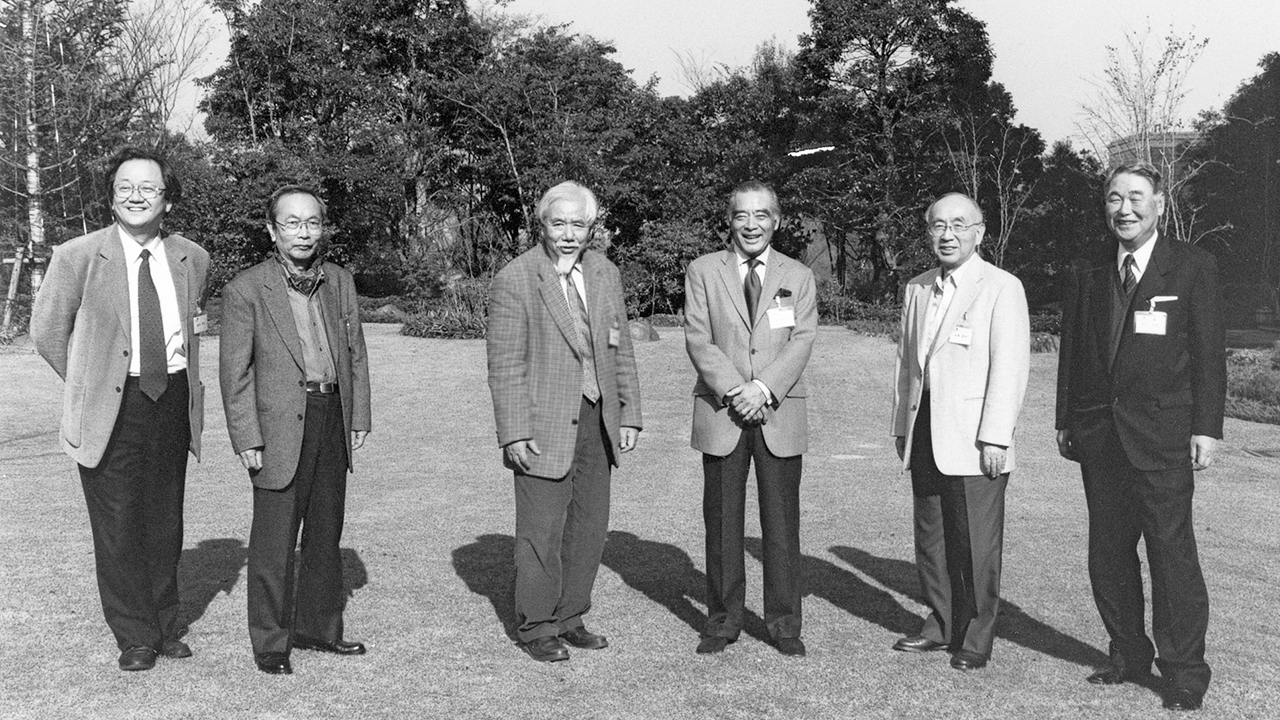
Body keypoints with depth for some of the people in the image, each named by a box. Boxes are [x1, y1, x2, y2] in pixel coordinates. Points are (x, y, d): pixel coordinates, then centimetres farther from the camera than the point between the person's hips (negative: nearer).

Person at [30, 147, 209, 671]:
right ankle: (135, 637, 18)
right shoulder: (77, 256, -6)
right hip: (112, 410, -3)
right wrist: (88, 384, 4)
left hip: (173, 401, 3)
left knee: (165, 524, 13)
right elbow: (47, 330, 3)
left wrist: (192, 327, 8)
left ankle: (166, 626, 28)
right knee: (118, 529, 3)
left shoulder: (192, 258, 5)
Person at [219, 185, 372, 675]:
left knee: (326, 534, 15)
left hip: (332, 419, 5)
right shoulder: (245, 290, -6)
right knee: (274, 541, 1)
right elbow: (234, 371, -7)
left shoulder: (340, 282, 8)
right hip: (280, 427, -5)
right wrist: (247, 440, -11)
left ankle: (318, 627, 29)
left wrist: (359, 418, 8)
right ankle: (270, 642, 14)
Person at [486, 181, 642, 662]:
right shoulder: (515, 280, -10)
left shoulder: (605, 274, 8)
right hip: (544, 427, -6)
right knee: (541, 531, 2)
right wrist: (514, 433, -15)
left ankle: (569, 618, 28)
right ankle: (535, 628, 19)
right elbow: (505, 365, -11)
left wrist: (629, 414, 8)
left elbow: (621, 351, 12)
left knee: (590, 525, 12)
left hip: (597, 422, 6)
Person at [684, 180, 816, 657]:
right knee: (721, 522, 5)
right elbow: (698, 340, -2)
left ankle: (784, 624, 16)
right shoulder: (703, 271, 6)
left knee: (781, 523, 3)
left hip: (780, 415, 1)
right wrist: (733, 390, -14)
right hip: (720, 415, 0)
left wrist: (764, 388, -15)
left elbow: (801, 342, -1)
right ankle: (723, 621, 18)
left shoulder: (799, 277, 10)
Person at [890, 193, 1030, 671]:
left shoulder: (1002, 288, -5)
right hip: (924, 433, 6)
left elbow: (1009, 367, -11)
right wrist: (902, 426, 15)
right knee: (931, 537, 12)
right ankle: (941, 625, 26)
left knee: (976, 543, 1)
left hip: (973, 439, -6)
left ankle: (975, 638, 14)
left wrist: (995, 438, -16)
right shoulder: (917, 290, 14)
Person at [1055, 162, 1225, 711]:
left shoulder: (1193, 267, 1)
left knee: (1171, 552, -3)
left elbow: (1208, 353, -2)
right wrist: (1065, 421, 10)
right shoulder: (1086, 273, 11)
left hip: (1162, 434, -4)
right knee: (1107, 552, 9)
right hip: (1098, 434, 4)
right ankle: (1128, 655, 23)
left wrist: (1206, 428, -7)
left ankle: (1184, 671, 8)